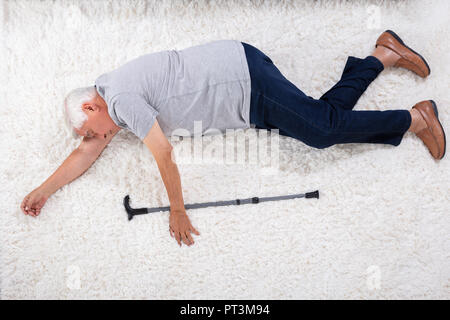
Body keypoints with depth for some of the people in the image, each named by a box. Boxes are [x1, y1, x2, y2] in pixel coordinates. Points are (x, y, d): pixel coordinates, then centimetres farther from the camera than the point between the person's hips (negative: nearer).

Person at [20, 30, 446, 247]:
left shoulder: (121, 99, -18)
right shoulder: (106, 92, 11)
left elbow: (163, 155, -21)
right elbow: (86, 152, 16)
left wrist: (177, 212, -12)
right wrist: (43, 190, 13)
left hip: (245, 82, -8)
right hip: (235, 70, 8)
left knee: (325, 127, -8)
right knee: (326, 112, 13)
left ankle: (415, 117, 4)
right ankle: (383, 53, 22)